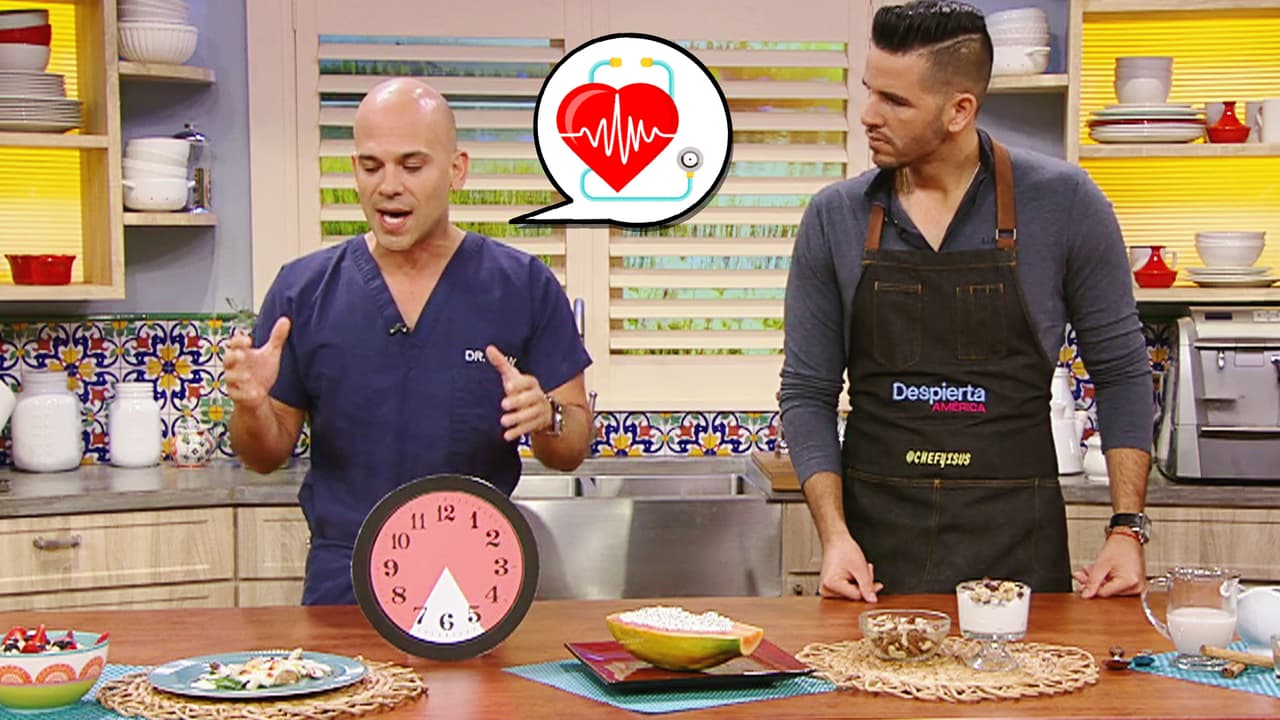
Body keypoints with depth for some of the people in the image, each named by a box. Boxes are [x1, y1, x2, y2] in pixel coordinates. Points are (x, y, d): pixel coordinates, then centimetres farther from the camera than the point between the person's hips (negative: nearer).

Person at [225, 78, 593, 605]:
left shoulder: (524, 287, -2)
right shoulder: (303, 289, 1)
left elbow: (572, 451, 0)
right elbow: (267, 457, 6)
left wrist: (545, 418, -21)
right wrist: (252, 405, -15)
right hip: (342, 586, 1)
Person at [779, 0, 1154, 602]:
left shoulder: (1062, 203, -5)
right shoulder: (834, 218, -1)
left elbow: (1121, 369, 2)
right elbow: (807, 391, 3)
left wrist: (1127, 528, -5)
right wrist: (834, 534, -9)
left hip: (1017, 547, -1)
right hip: (876, 547, 1)